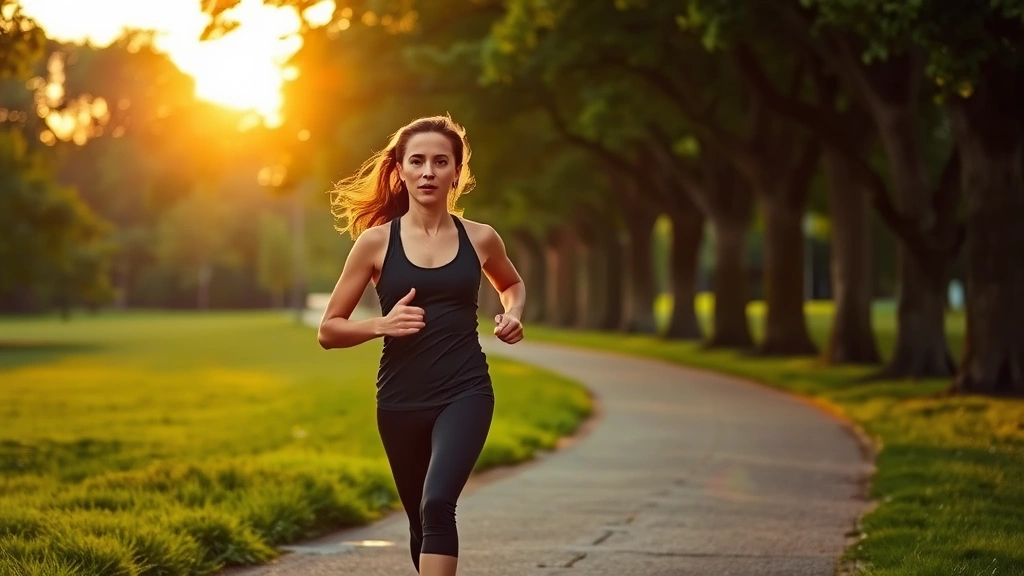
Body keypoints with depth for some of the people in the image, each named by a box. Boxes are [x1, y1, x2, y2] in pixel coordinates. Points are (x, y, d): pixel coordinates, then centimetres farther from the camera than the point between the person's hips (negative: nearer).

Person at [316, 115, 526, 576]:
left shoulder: (479, 239, 1)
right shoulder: (376, 241, -3)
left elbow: (512, 284, 25)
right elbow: (328, 331, 1)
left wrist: (513, 315, 2)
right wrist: (382, 324, -18)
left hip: (465, 393, -1)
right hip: (401, 400, 2)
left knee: (438, 504, -24)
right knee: (422, 519, 15)